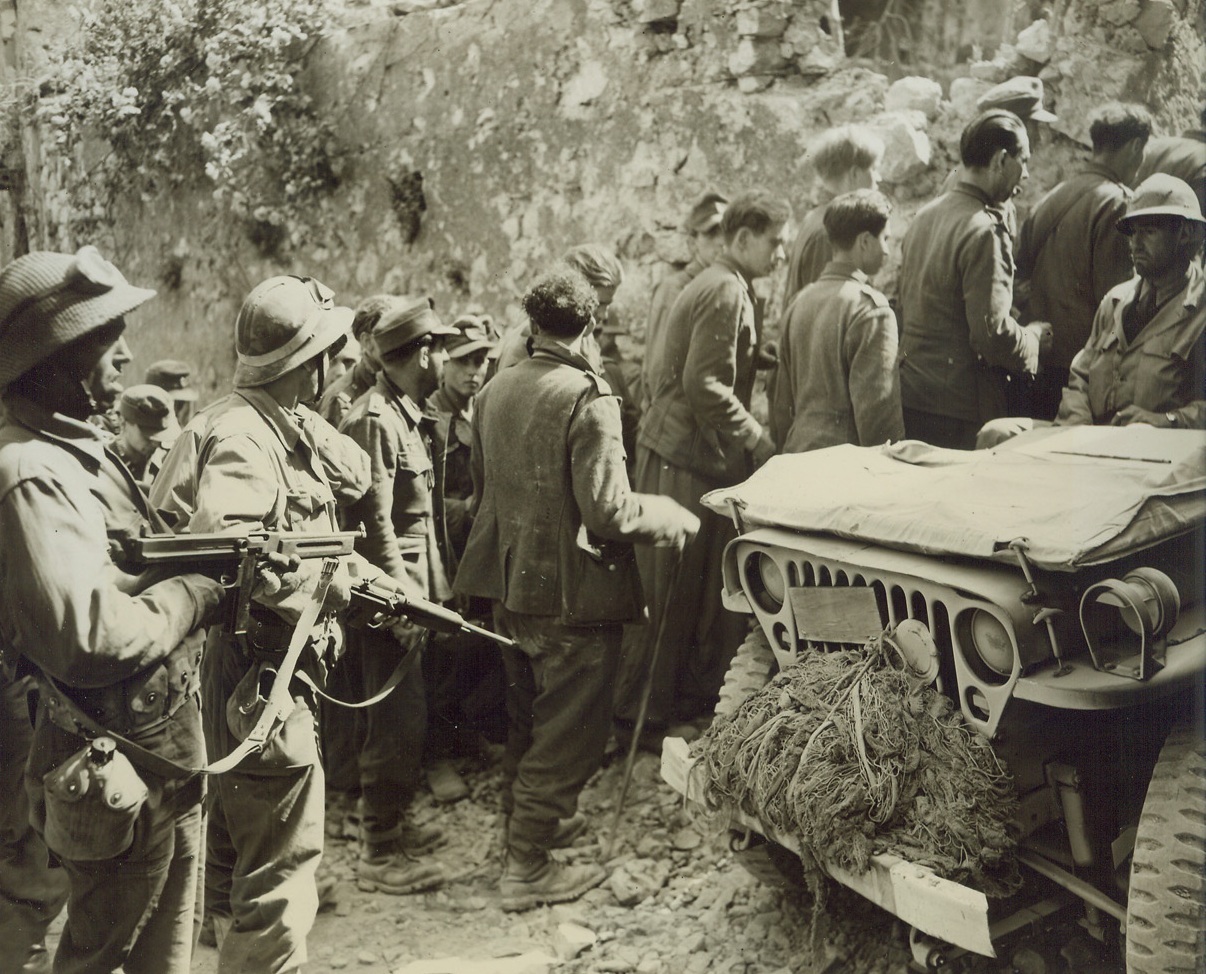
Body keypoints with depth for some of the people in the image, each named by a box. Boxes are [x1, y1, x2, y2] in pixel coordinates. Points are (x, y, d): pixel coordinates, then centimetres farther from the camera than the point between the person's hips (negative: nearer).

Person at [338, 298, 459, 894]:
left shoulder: (410, 416, 14)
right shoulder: (374, 420, -17)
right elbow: (374, 522, -21)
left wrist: (435, 587, 17)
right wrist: (405, 600, -21)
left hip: (410, 588, 10)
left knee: (406, 718, 18)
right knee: (399, 722, -4)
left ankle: (393, 824, 32)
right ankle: (379, 855, 7)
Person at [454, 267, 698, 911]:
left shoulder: (495, 390, 4)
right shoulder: (587, 397, -19)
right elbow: (607, 510, -22)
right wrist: (672, 518, -5)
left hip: (508, 585, 8)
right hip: (571, 592, -8)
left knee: (527, 714, 23)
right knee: (571, 729, 5)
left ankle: (528, 821, 40)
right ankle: (527, 868, 11)